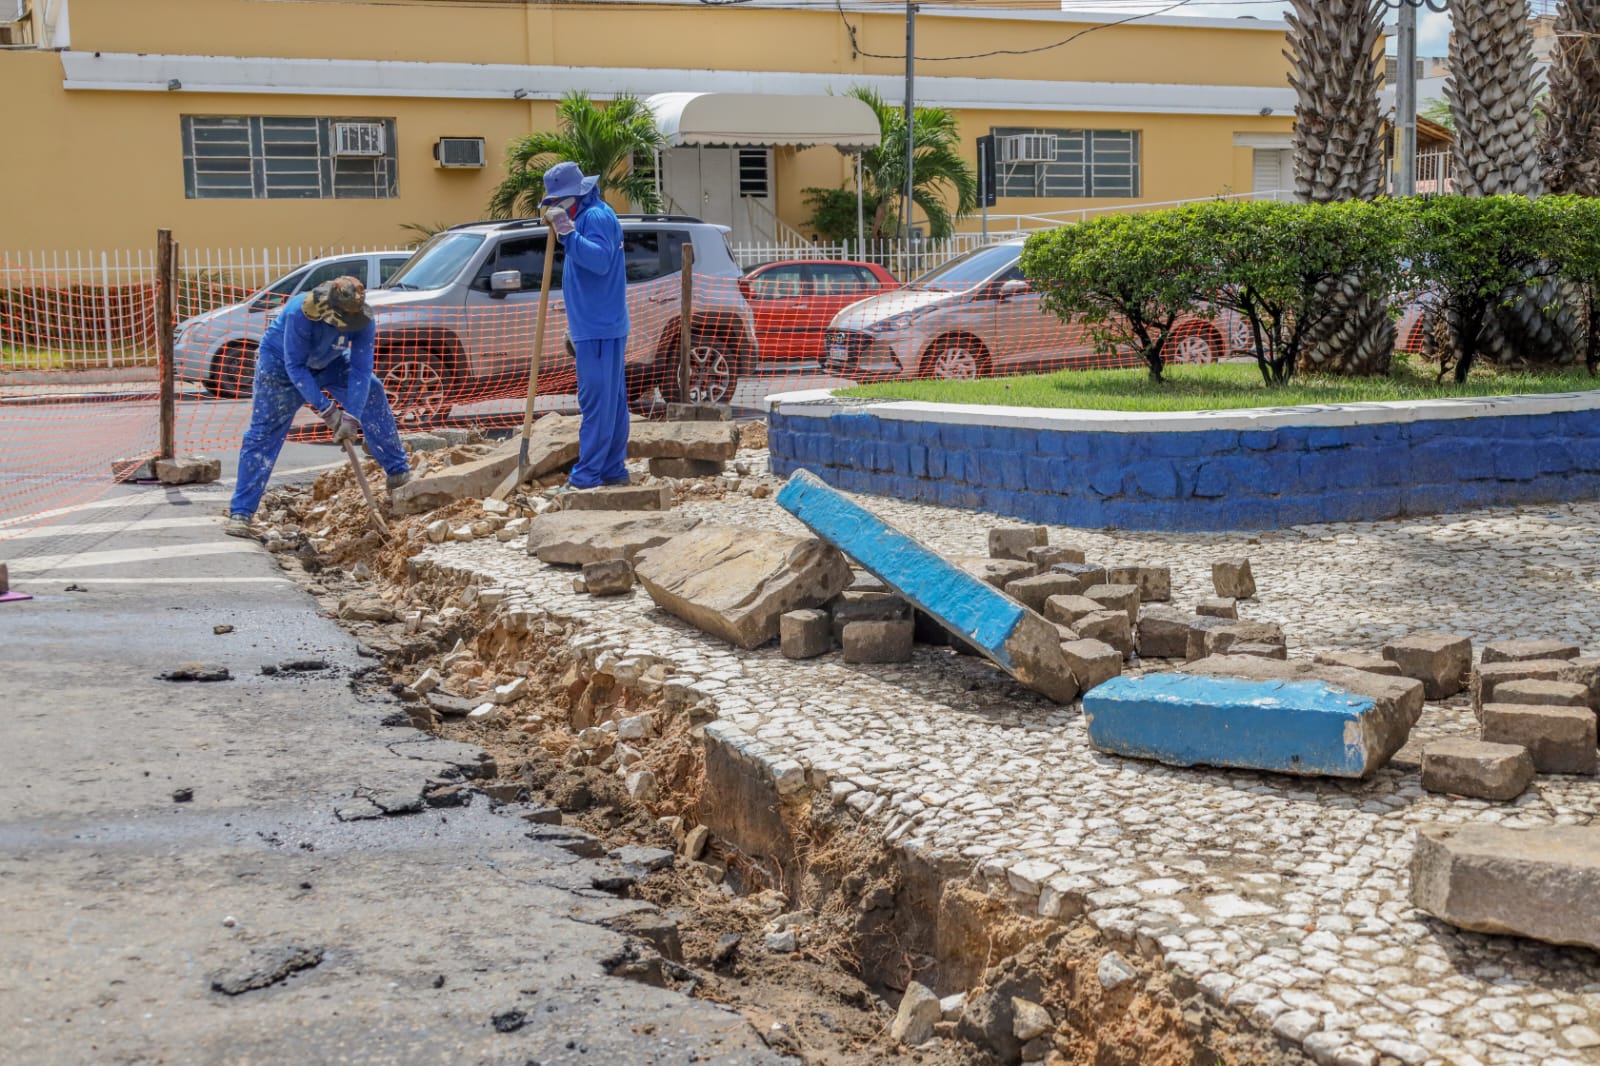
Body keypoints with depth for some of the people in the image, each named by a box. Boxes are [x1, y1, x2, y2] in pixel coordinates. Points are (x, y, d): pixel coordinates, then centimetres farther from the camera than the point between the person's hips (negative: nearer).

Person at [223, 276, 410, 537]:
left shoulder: (363, 321, -29)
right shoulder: (300, 313, -40)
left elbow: (360, 371, -28)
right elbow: (295, 366, -33)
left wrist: (353, 417, -37)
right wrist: (325, 408, -36)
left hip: (328, 362, 4)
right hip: (281, 362, -4)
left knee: (372, 393, -10)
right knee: (263, 434, -8)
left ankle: (398, 473, 2)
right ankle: (240, 512, -5)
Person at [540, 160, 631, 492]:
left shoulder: (596, 217, -13)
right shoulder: (584, 217, 19)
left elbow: (600, 260, -29)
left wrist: (567, 233, -35)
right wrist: (574, 327, 27)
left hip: (598, 330, -11)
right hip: (596, 327, 11)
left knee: (595, 401, -10)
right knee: (611, 400, 11)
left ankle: (586, 475, -11)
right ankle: (613, 470, 15)